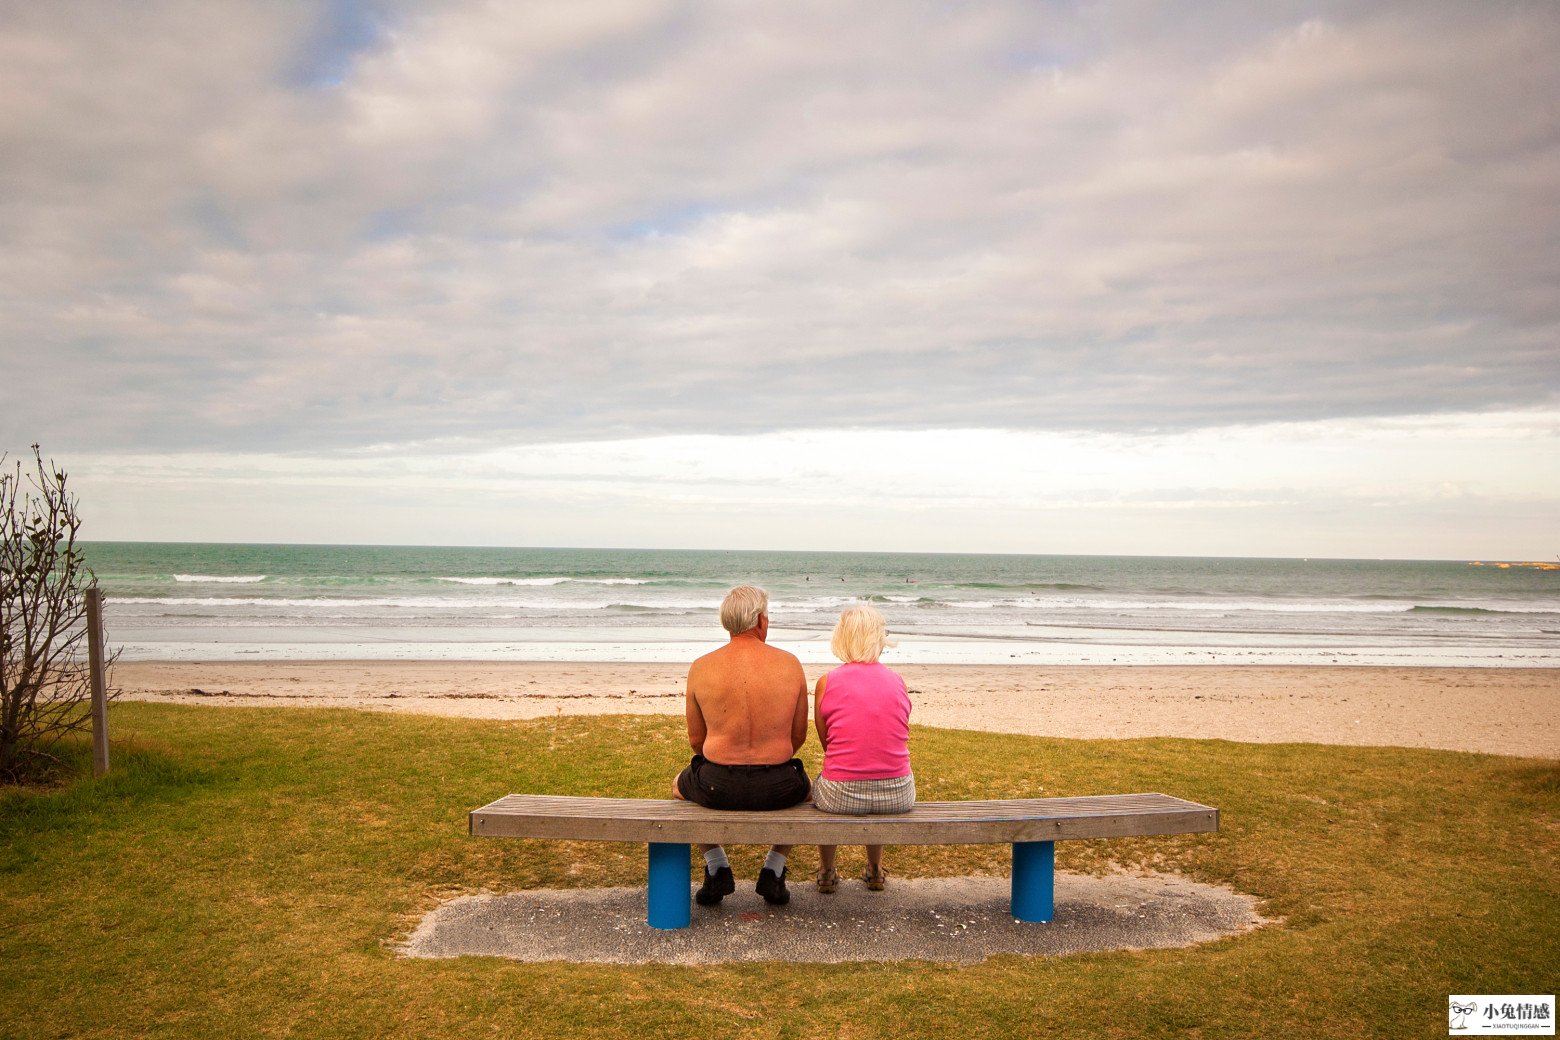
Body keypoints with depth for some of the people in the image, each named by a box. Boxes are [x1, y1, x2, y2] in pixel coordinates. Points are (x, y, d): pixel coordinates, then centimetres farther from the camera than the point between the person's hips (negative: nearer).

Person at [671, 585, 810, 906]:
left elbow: (696, 740, 5)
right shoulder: (790, 664, -3)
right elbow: (799, 736, 4)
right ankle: (774, 870, 27)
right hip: (779, 788, 0)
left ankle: (717, 869, 23)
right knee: (804, 786, 36)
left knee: (680, 785, 34)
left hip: (717, 787, 0)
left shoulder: (701, 668, -4)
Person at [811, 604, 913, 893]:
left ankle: (827, 873, 43)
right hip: (898, 796, 2)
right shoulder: (898, 682, 1)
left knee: (820, 784, 33)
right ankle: (875, 871, 50)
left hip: (842, 796, -2)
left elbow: (826, 742, 4)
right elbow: (900, 738, 9)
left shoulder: (827, 682, -6)